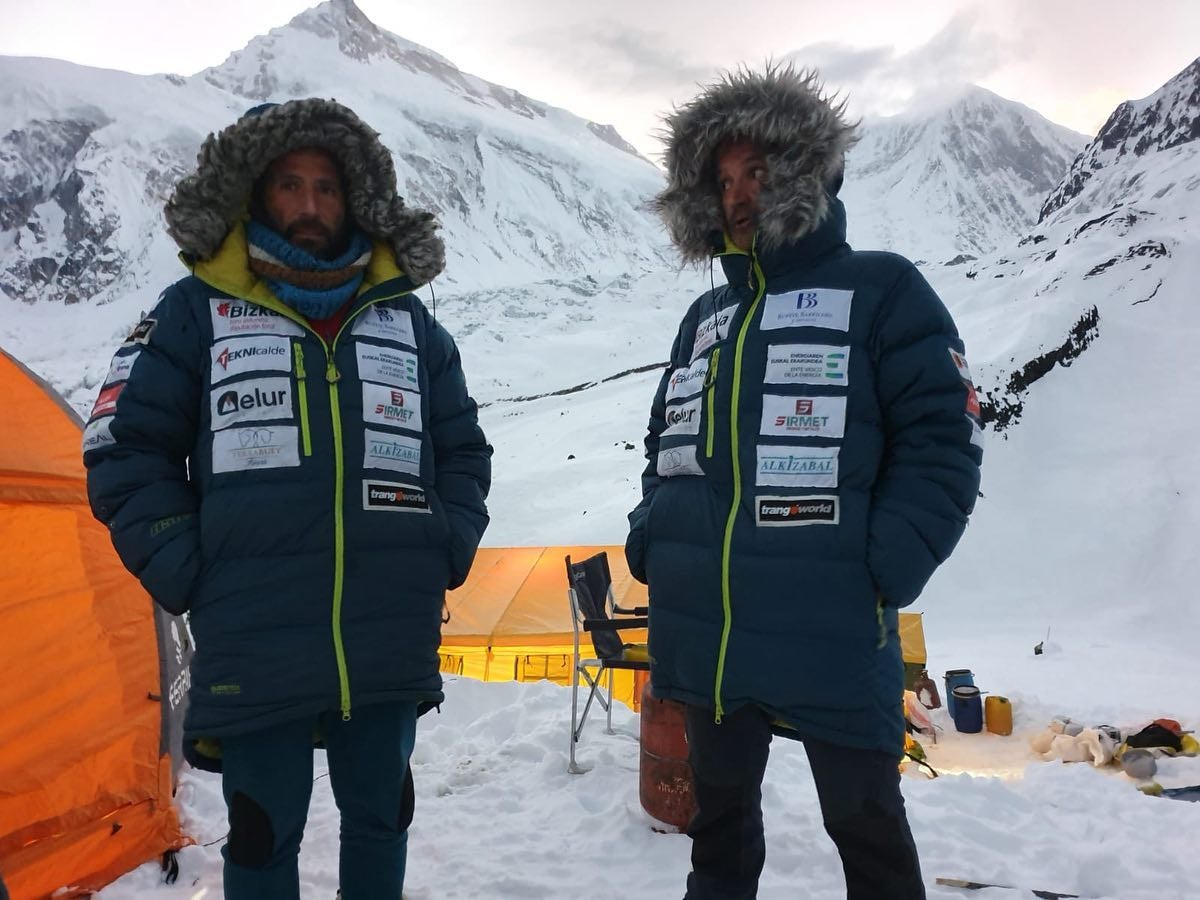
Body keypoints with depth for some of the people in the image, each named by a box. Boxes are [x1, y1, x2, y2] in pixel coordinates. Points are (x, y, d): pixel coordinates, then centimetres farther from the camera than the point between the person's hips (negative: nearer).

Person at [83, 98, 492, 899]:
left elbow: (463, 450, 15)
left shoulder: (405, 318, 9)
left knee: (381, 819, 17)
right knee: (262, 833, 10)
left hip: (392, 646, 3)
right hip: (254, 648, -2)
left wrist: (447, 553, 4)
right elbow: (126, 450, 3)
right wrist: (183, 572, -5)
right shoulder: (196, 310, 2)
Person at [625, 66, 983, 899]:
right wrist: (649, 540, 6)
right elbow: (667, 444, 22)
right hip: (703, 635, 6)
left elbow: (944, 440, -8)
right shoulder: (706, 318, 16)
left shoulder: (881, 291, -2)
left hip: (831, 636, -5)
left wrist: (882, 570, -18)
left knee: (866, 821, 13)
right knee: (718, 811, 21)